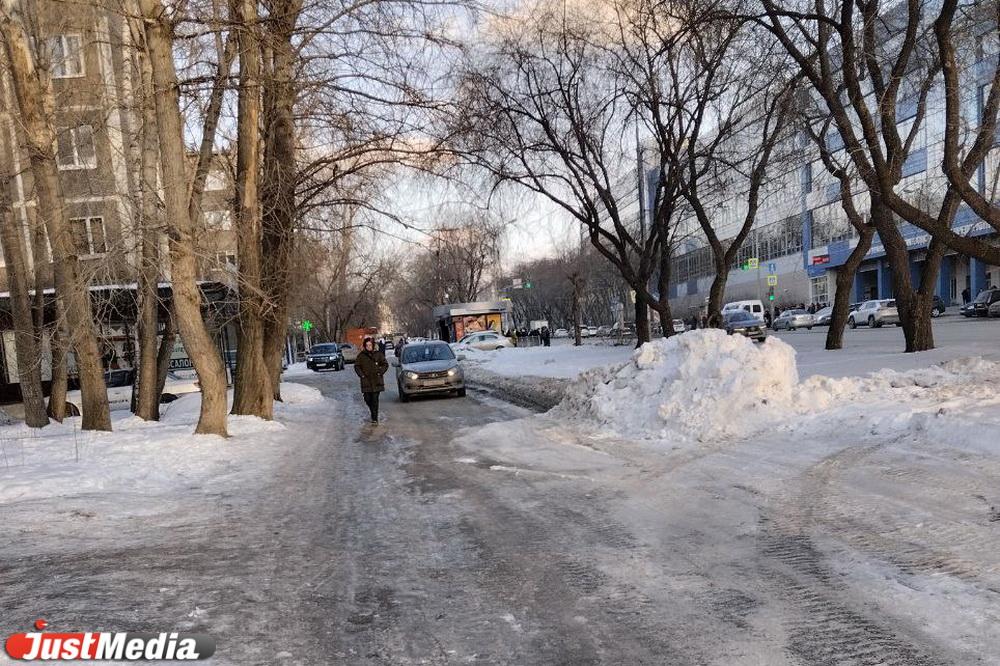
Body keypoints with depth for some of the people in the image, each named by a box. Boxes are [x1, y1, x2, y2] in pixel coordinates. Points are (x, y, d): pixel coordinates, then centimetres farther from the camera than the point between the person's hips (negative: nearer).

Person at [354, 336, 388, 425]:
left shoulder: (378, 354, 1)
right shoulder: (361, 355, 3)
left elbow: (385, 364, 7)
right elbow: (356, 366, 11)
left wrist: (380, 372, -4)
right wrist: (361, 374, -1)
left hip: (376, 381, -1)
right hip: (366, 381, 2)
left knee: (375, 400, -4)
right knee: (367, 399, 5)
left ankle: (375, 419, 0)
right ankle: (371, 409, 37)